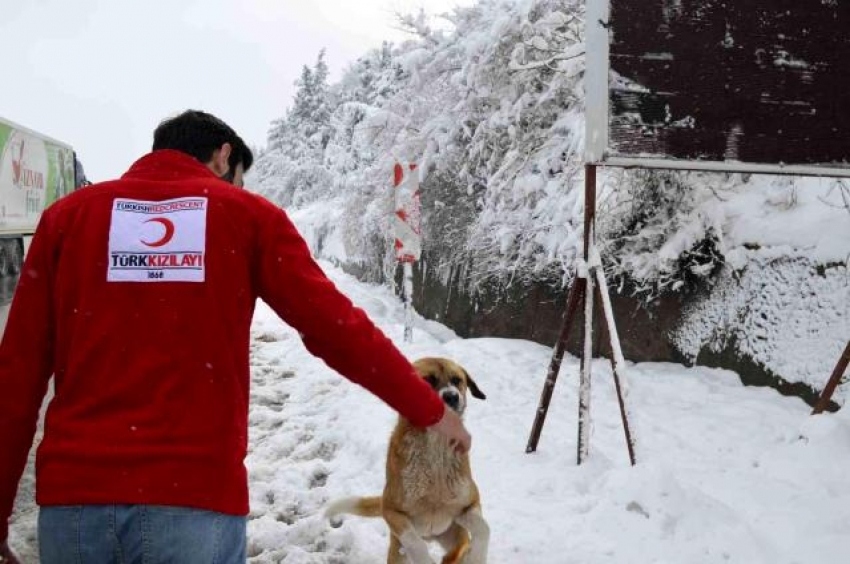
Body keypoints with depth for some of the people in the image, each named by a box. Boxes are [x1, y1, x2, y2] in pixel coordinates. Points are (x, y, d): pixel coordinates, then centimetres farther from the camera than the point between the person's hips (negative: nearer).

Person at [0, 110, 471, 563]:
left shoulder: (67, 215, 10)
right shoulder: (248, 215, 6)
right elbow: (337, 330, 3)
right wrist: (429, 409, 16)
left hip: (72, 500, 3)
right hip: (194, 501, -2)